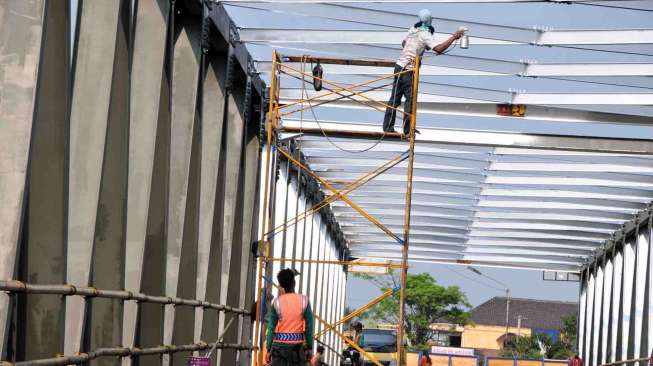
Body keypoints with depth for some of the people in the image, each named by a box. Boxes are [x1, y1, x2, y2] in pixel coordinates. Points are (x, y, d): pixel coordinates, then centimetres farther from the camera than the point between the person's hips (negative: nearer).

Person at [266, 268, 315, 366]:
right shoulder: (304, 300, -1)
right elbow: (309, 326, -2)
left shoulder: (277, 302, 0)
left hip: (279, 344, 0)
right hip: (297, 345, 0)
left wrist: (269, 349, 4)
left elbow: (271, 328, -1)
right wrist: (309, 347, 5)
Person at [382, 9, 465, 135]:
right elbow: (438, 49, -25)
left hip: (399, 65, 7)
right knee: (410, 99, -2)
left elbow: (403, 43, 28)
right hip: (409, 69, -7)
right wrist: (453, 37, -21)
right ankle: (408, 130, -3)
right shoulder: (425, 34, -12)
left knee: (395, 97, 10)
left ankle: (387, 127, 13)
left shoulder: (413, 30, 11)